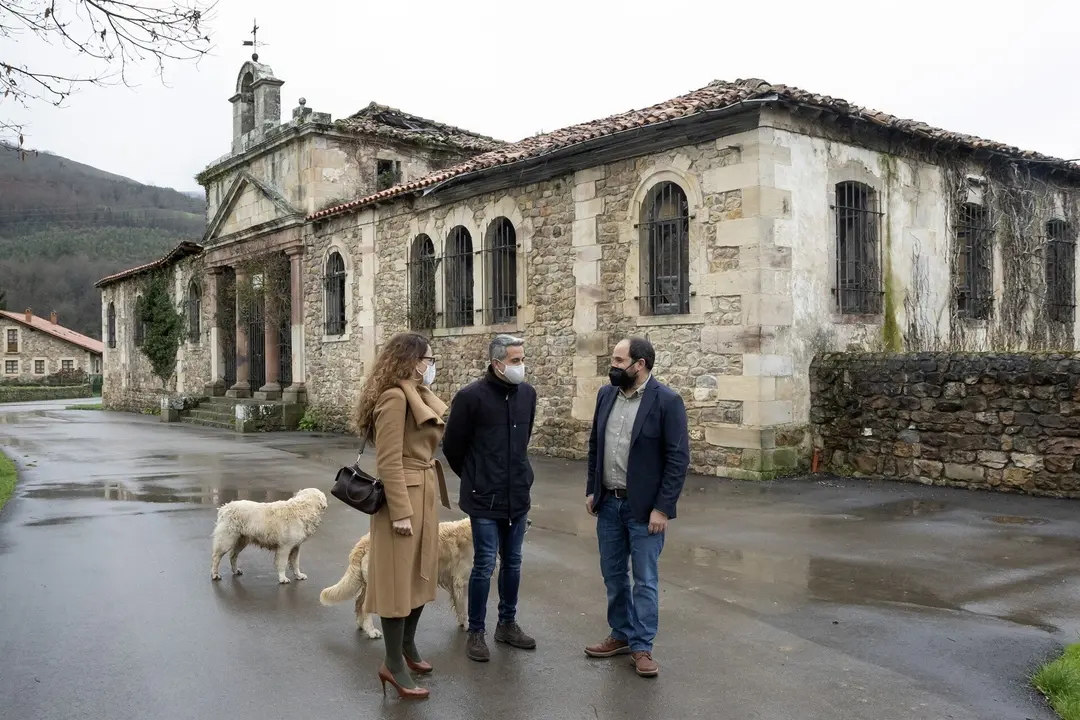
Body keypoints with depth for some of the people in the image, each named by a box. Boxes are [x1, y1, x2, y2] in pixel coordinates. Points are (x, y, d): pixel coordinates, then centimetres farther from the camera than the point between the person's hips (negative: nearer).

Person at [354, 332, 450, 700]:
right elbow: (389, 462, -21)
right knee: (400, 577, 0)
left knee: (421, 573, 19)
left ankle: (407, 645, 35)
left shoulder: (418, 396, 12)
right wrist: (401, 512, -22)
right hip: (403, 496, -10)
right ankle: (394, 664, 12)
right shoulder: (395, 398, -18)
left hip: (424, 494, 10)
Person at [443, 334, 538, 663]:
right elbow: (452, 445, -3)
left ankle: (507, 623, 30)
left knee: (512, 563, 14)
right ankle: (475, 632, 16)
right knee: (484, 565, 1)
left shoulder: (528, 393, 1)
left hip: (518, 495, 5)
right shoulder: (471, 396, -14)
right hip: (485, 498, -5)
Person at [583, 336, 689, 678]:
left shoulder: (667, 400, -14)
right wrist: (591, 490, 8)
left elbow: (678, 459, -14)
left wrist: (662, 508, -16)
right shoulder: (606, 394, 5)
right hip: (608, 503, 6)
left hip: (644, 507, -6)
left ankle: (642, 646, 17)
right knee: (613, 575, 16)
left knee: (645, 579, 5)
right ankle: (622, 634, 31)